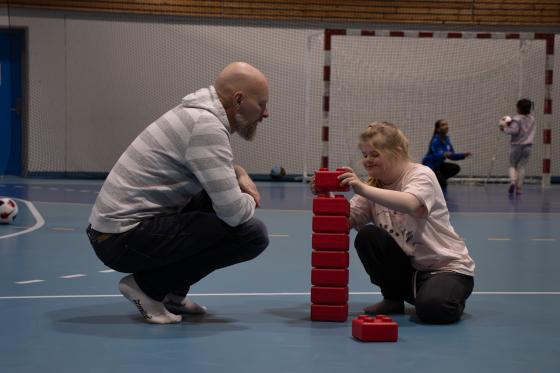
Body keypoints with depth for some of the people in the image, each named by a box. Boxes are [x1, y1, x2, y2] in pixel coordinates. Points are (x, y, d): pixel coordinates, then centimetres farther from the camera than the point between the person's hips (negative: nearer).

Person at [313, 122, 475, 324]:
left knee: (433, 308, -35)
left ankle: (452, 299, 3)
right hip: (407, 267, 6)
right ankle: (393, 299, 1)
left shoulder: (421, 175, -15)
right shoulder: (374, 186, 4)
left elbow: (410, 204, -39)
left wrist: (363, 189, -47)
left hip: (448, 267, -5)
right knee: (366, 236, -19)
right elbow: (346, 220, -9)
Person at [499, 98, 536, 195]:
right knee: (521, 167, 7)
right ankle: (519, 188, 3)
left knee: (512, 166, 9)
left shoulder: (517, 118, -12)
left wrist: (505, 127, -8)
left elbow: (514, 130, -25)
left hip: (516, 145, -4)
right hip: (527, 146, 4)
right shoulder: (532, 119, 7)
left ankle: (512, 181, -15)